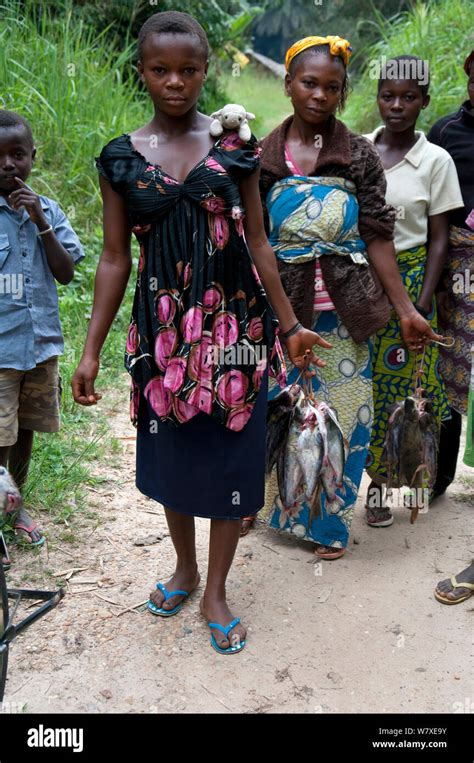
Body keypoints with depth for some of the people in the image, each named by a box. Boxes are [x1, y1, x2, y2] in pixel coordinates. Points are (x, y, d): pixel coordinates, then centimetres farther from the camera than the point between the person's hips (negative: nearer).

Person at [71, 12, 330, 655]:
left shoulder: (234, 147, 1)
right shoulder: (122, 158, 3)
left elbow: (258, 244, 4)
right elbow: (115, 258, 3)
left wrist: (290, 325, 3)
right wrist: (91, 349, -1)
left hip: (235, 322, -1)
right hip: (163, 325, 1)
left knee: (230, 450, 3)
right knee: (172, 450, 11)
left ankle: (215, 591, 21)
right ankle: (184, 567, 36)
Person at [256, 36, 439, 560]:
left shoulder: (359, 157, 0)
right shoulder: (262, 158, 1)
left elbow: (376, 239, -1)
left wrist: (406, 310, -4)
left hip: (341, 318, 0)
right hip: (281, 314, 0)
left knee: (340, 417, 8)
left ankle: (326, 521, 28)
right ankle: (259, 503, 34)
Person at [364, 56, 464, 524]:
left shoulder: (435, 160, 0)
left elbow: (438, 239, -1)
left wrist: (423, 302, -10)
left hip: (407, 280, -2)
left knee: (400, 379, 3)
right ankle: (376, 476, 16)